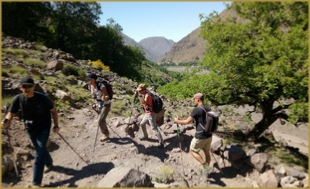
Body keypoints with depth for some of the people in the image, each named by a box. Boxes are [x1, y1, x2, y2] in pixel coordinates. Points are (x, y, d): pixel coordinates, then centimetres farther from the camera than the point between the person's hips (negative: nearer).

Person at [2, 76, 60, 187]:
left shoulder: (42, 98, -22)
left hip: (44, 128, -4)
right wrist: (6, 120, -28)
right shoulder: (18, 99, -15)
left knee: (39, 152, -9)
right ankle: (49, 164, 51)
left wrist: (56, 125, -14)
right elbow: (11, 113, -5)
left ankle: (36, 183, -1)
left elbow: (53, 111, -11)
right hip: (30, 129, 4)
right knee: (40, 149, 21)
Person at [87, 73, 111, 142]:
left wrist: (104, 98, -44)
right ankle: (106, 134, 37)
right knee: (102, 120, 15)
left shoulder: (101, 85, -24)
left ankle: (105, 134, 10)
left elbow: (107, 96, -24)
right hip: (99, 105, 7)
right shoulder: (90, 86, -3)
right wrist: (95, 104, 4)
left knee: (100, 120, -13)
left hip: (106, 104, -7)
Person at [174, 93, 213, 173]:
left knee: (192, 150, 13)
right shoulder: (209, 108, 4)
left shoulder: (196, 109, -19)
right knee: (207, 152, 21)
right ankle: (207, 168, 36)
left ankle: (206, 166, 8)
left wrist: (177, 121, -1)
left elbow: (187, 122, -16)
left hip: (200, 136, -7)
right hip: (209, 135, 7)